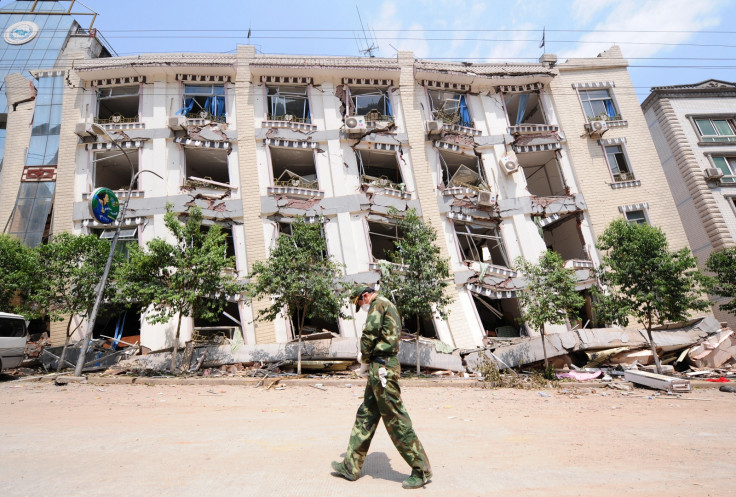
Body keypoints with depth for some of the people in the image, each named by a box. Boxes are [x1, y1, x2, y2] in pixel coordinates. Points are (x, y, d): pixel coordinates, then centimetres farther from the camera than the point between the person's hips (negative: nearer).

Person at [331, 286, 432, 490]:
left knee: (395, 419, -4)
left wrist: (364, 356, -1)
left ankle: (421, 469, 6)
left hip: (382, 367, -11)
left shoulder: (379, 303, -7)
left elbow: (370, 332, -18)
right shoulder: (389, 307, 23)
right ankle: (350, 466, 22)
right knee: (365, 415, 13)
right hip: (380, 368, 11)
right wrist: (368, 359, 12)